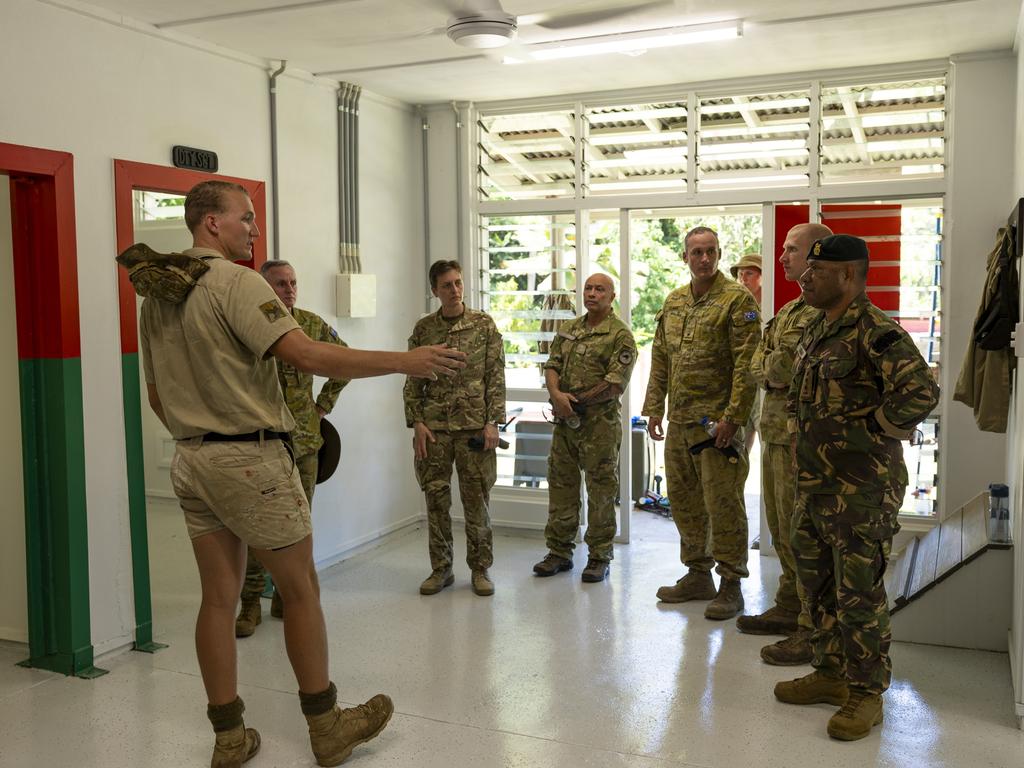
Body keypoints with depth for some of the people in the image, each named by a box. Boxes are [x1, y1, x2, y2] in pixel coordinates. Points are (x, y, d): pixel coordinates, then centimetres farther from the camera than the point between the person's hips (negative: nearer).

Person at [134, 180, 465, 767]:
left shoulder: (156, 296, 13)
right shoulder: (235, 282, -14)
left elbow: (156, 394, 18)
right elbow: (307, 355, -25)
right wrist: (404, 361, -24)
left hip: (192, 460, 8)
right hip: (252, 458, -8)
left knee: (220, 597, 11)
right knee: (301, 589, 5)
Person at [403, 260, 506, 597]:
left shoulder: (484, 324, 2)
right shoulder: (423, 329, 6)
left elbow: (496, 377, 0)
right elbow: (413, 382, 7)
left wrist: (493, 422, -7)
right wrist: (416, 423, -3)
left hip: (475, 426, -1)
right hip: (434, 427, 2)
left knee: (477, 501, 4)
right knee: (436, 500, 6)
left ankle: (480, 569, 17)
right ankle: (440, 569, 19)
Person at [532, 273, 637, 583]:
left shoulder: (620, 335, -7)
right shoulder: (568, 329, 14)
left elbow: (614, 386, -15)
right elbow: (551, 367, 8)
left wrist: (574, 402, -11)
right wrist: (557, 394, -13)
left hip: (599, 425, -6)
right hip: (564, 422, 6)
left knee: (601, 492, 3)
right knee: (560, 486, 11)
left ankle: (599, 557, 13)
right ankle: (559, 552, 22)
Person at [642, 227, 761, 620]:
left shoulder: (737, 299, -7)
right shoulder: (673, 302, 14)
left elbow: (746, 363, -14)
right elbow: (660, 360, 18)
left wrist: (733, 416, -19)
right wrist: (654, 408, 12)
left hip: (717, 421, -7)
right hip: (679, 421, 7)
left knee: (723, 504, -3)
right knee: (684, 501, 14)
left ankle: (731, 585, 10)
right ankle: (698, 575, 28)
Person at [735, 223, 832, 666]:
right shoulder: (792, 308, 19)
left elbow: (788, 367, -23)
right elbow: (757, 366, 12)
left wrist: (771, 368, -7)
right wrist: (777, 369, -6)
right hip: (775, 430, 10)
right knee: (781, 529, 18)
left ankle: (815, 629, 5)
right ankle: (789, 609, 31)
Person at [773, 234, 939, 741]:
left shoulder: (875, 332, -17)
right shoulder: (817, 330, 12)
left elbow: (921, 392, -28)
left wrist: (869, 433, -18)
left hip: (860, 489, -9)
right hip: (814, 485, 9)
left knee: (859, 594, 1)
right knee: (817, 583, 18)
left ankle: (867, 692, 17)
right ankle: (831, 674, 33)